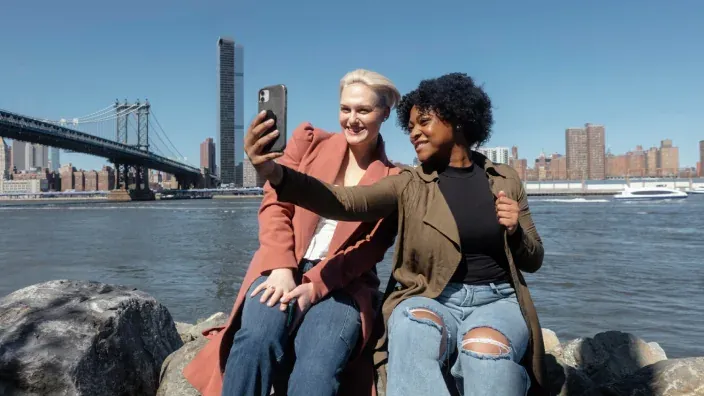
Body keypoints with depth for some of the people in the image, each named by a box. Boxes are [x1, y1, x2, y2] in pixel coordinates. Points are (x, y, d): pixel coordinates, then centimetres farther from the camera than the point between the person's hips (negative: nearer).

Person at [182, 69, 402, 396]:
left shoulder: (393, 180, 5)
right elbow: (275, 203, 1)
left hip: (343, 284, 0)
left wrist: (315, 285, -17)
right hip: (284, 268, 1)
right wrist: (281, 268, -14)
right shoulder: (309, 140, 8)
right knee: (258, 336, -30)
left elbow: (370, 248, -3)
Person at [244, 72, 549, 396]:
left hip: (496, 300, 1)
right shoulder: (409, 185, 2)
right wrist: (275, 172, -32)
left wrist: (515, 232, -9)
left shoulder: (506, 180, 9)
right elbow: (346, 202, -17)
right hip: (430, 299, -1)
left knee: (486, 350, -34)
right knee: (415, 330, -36)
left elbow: (532, 261, 14)